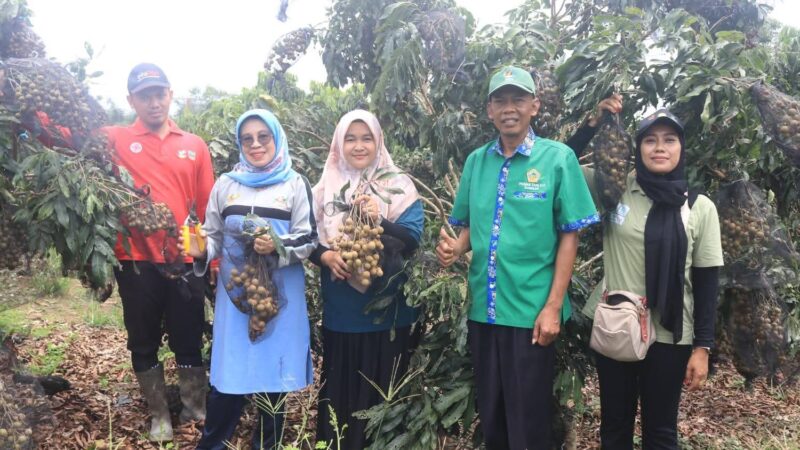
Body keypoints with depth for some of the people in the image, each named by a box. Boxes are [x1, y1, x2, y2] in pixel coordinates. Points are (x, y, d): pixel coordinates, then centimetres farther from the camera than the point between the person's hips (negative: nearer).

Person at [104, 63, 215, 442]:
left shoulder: (194, 145, 5)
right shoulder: (115, 140, 1)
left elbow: (208, 207, 5)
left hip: (185, 260, 1)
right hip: (135, 261, 0)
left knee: (189, 340, 12)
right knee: (143, 343, 13)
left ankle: (195, 407, 32)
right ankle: (159, 415, 30)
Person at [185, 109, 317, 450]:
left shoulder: (296, 185, 1)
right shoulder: (226, 184, 9)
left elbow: (308, 240, -4)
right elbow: (214, 237, 13)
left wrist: (277, 247, -22)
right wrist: (201, 251, -9)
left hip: (279, 294, -1)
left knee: (274, 370, 7)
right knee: (229, 371, 2)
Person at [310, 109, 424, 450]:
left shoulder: (399, 186, 0)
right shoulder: (326, 187, 7)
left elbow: (413, 238, -11)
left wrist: (381, 221, -28)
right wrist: (326, 256, -17)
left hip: (390, 311, -2)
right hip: (341, 313, 2)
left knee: (385, 393, 6)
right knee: (340, 390, 8)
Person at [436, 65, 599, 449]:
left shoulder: (558, 158, -6)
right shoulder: (476, 161, 7)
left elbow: (569, 237, -7)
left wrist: (553, 307, -12)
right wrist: (455, 246, -8)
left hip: (531, 312, -4)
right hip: (483, 309, 4)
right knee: (489, 415, 18)